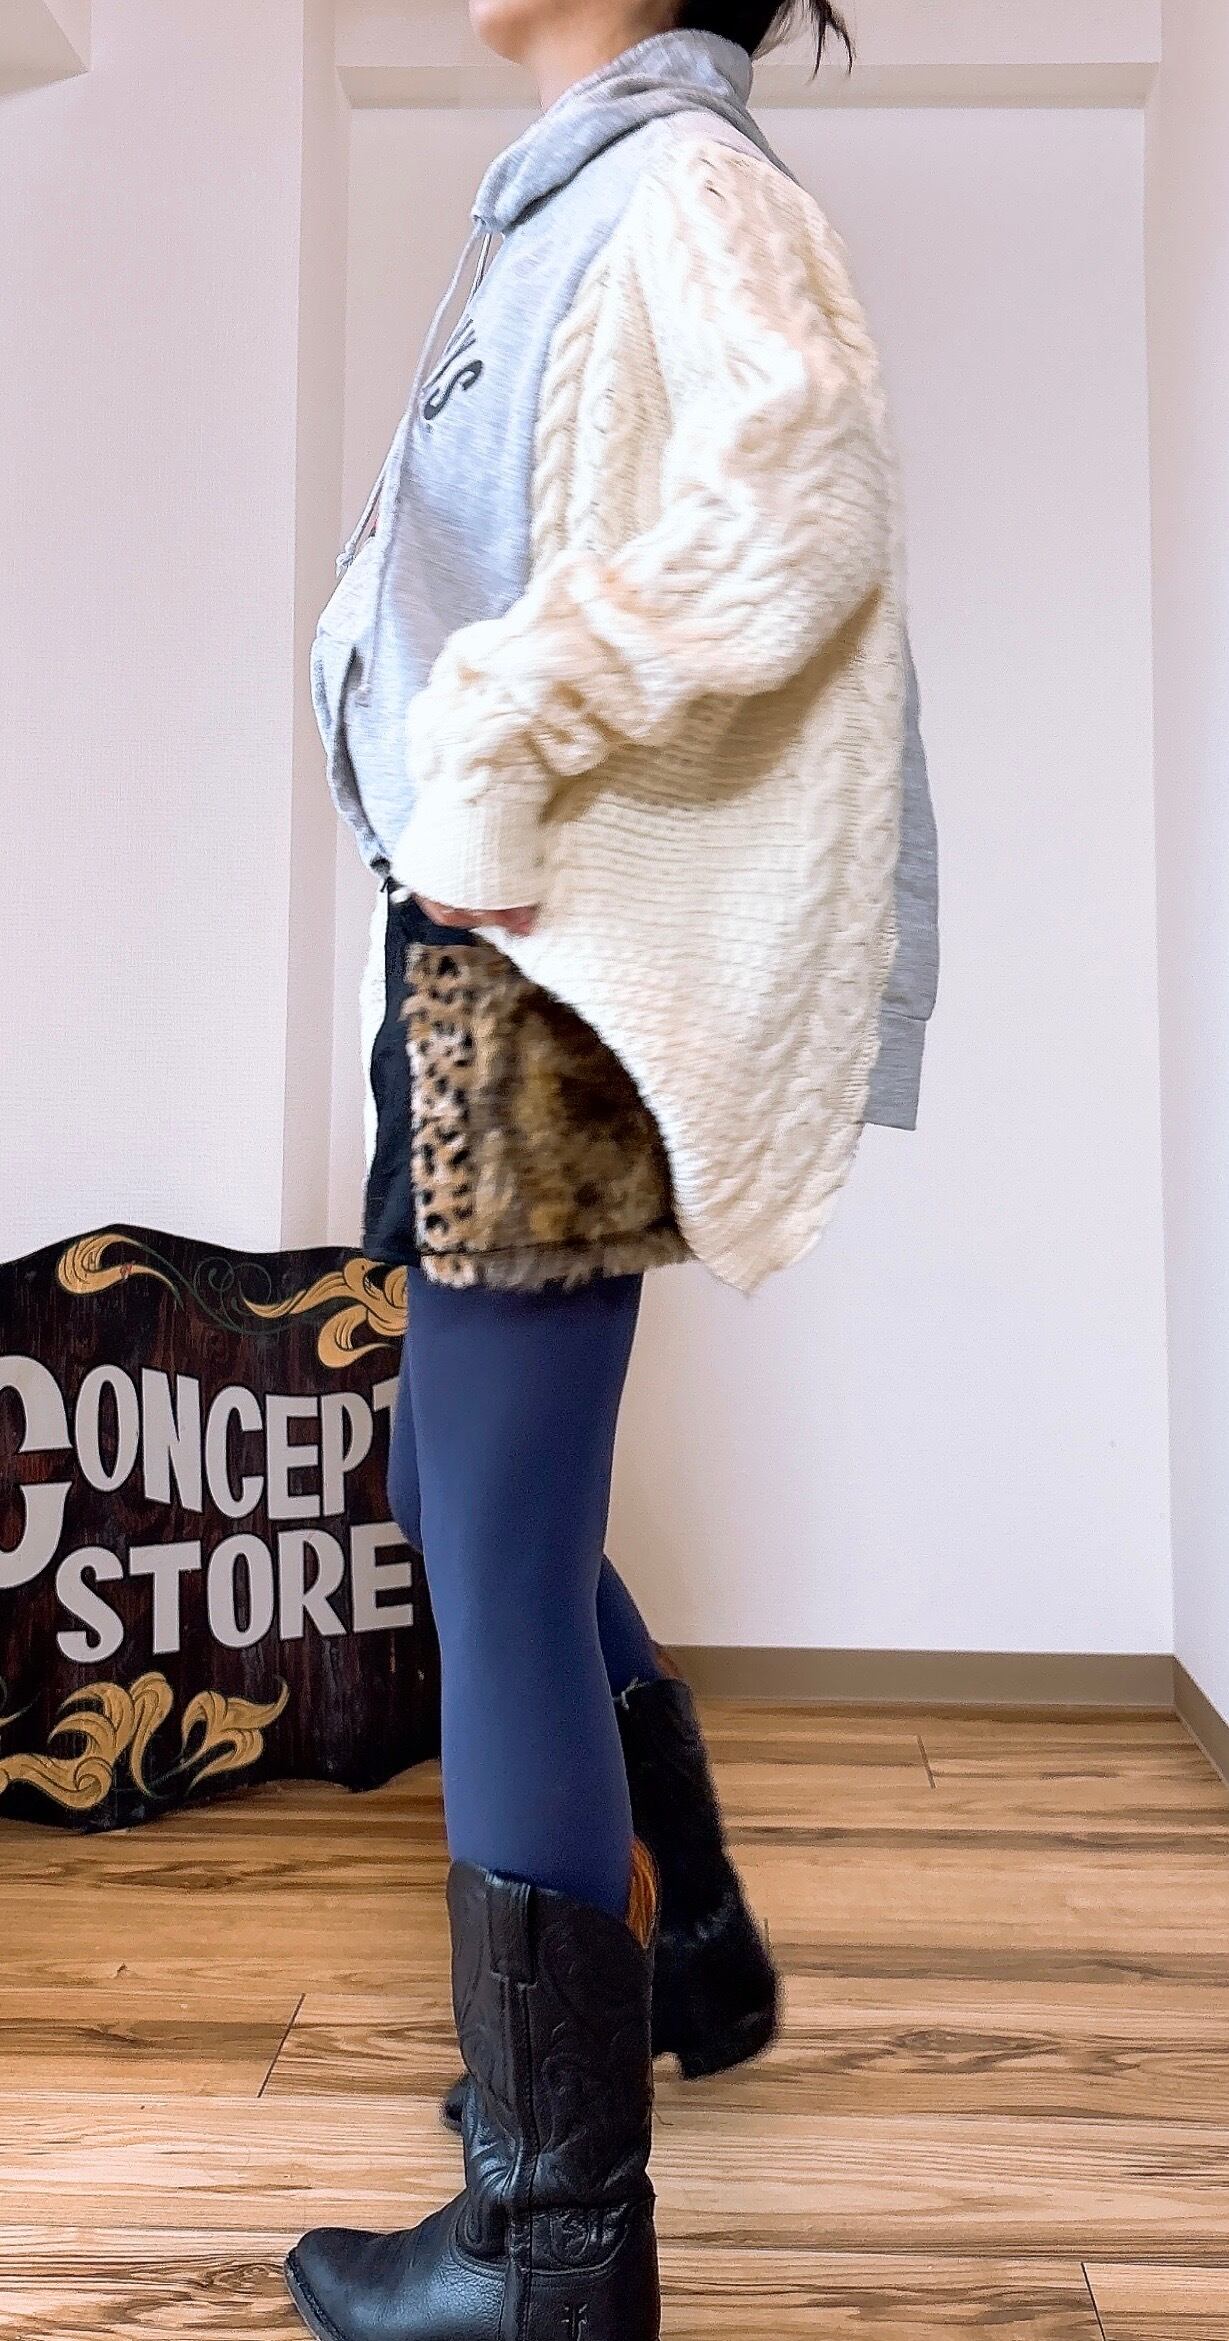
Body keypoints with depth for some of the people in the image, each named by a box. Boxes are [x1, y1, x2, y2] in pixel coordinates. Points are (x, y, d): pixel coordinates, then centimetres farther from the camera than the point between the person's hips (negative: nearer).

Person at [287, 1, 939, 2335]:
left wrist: (514, 708, -20)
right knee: (467, 1496, 18)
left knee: (500, 1564, -6)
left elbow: (804, 486, -23)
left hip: (558, 960, -10)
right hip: (482, 941, 10)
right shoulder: (568, 208, 24)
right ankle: (692, 1949, 37)